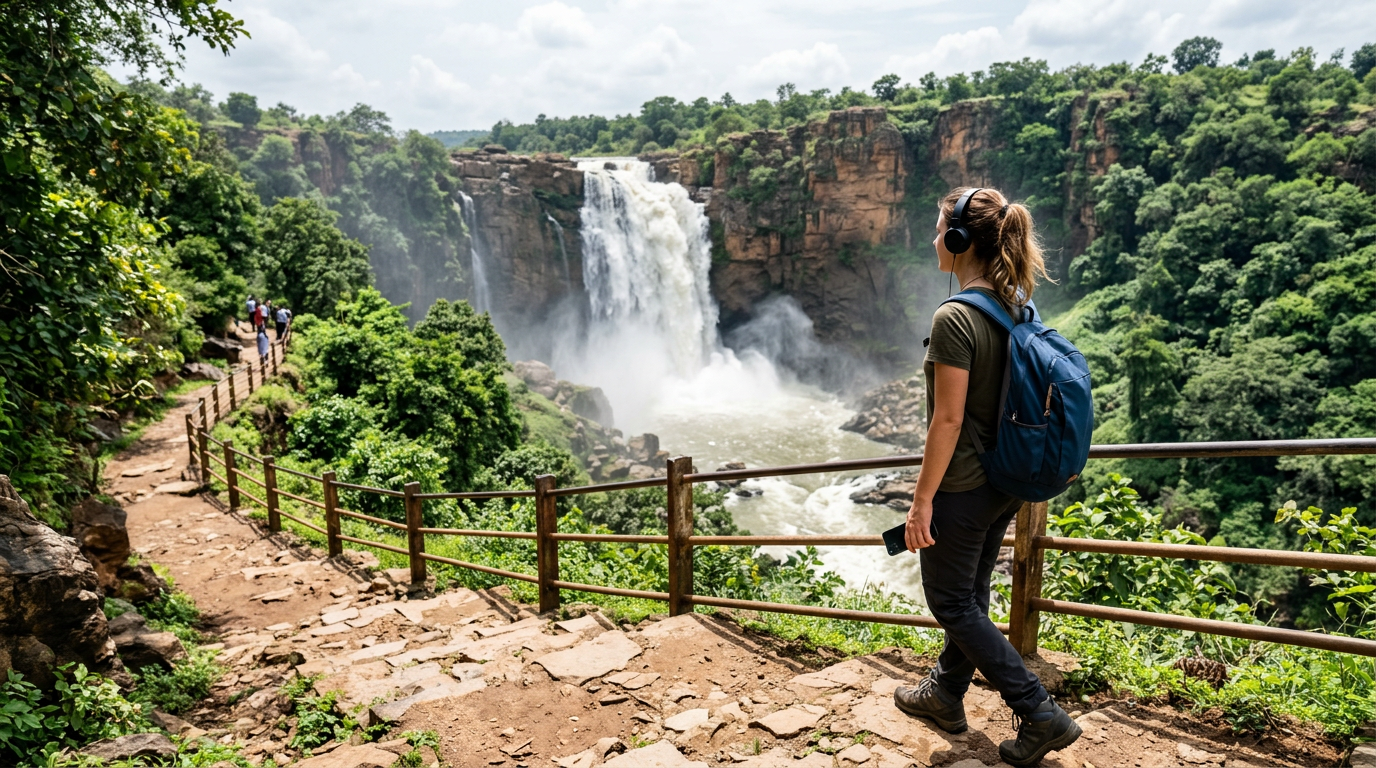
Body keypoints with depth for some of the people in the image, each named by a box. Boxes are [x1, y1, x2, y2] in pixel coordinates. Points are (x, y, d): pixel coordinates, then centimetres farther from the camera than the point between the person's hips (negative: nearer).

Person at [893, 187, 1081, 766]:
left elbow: (948, 419, -23)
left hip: (963, 486, -9)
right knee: (971, 593, 21)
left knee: (951, 603, 9)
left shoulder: (955, 317, -23)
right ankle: (945, 695, 40)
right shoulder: (1016, 307, 2)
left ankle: (1042, 716, 11)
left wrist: (922, 499, -16)